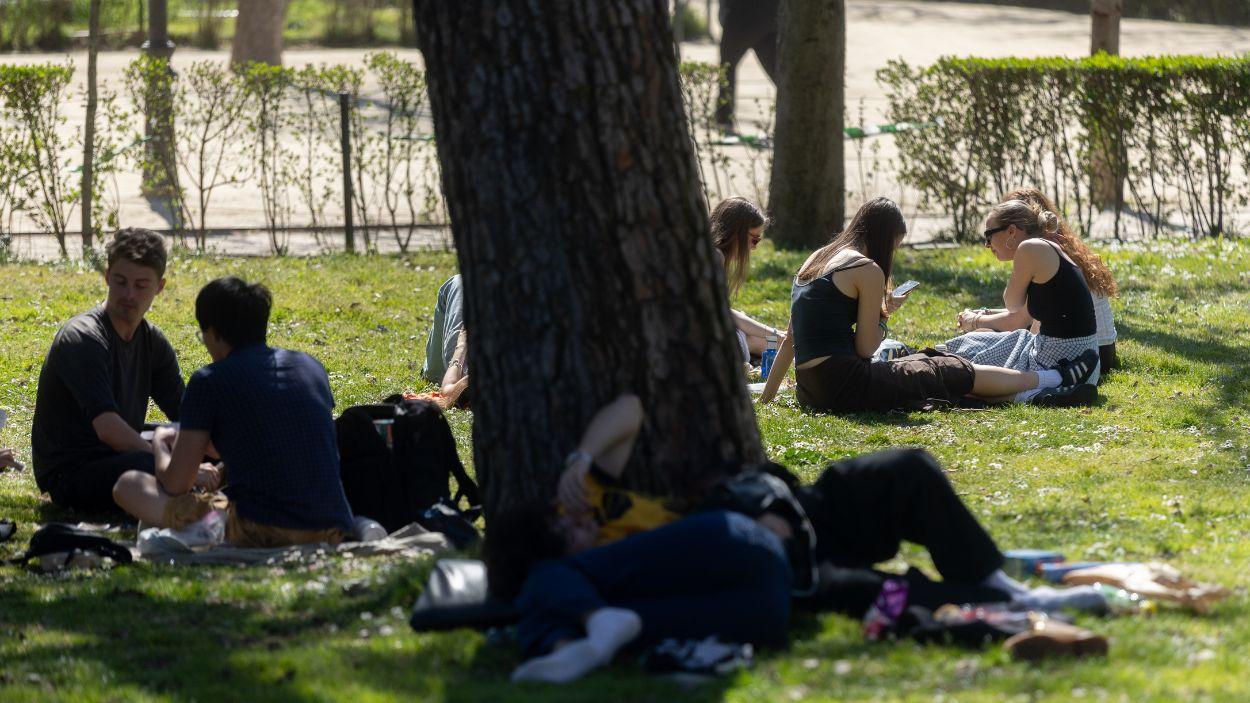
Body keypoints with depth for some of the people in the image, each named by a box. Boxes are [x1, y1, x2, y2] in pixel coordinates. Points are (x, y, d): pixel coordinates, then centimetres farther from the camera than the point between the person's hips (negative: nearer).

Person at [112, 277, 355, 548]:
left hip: (260, 530, -6)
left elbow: (175, 484, 2)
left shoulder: (210, 381, -1)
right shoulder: (311, 366, 15)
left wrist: (160, 444, 25)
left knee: (129, 485, 8)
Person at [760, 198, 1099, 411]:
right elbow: (865, 348, -9)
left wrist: (768, 395, 19)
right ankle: (1052, 379, 26)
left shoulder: (815, 260, 16)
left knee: (925, 365, 23)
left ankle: (1022, 394, 33)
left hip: (810, 390, 8)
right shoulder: (867, 270, -9)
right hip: (843, 382, -8)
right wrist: (883, 315, 10)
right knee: (956, 372, 10)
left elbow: (791, 338, 17)